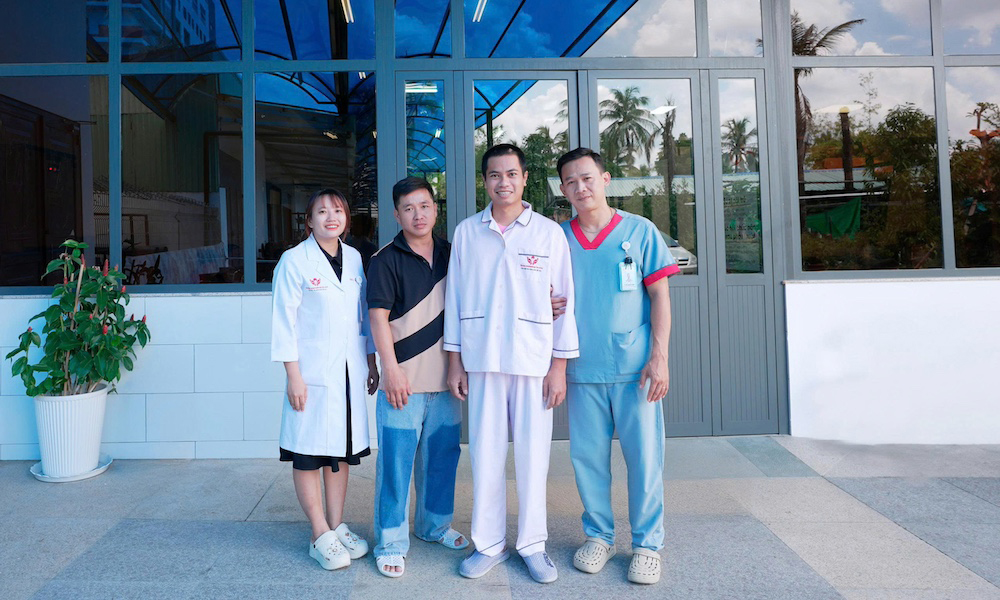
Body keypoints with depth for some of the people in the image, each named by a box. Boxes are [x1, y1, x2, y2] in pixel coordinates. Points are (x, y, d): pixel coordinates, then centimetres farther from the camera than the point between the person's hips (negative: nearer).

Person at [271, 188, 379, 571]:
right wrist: (293, 375, -11)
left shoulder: (354, 259, 10)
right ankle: (321, 536, 14)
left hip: (349, 372, 5)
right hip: (312, 374, -5)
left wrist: (371, 364, 12)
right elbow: (284, 321, -7)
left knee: (342, 450, 12)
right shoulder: (294, 261, -5)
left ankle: (337, 526, 25)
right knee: (308, 454, 2)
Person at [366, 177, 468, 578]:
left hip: (445, 378, 5)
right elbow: (378, 317, -9)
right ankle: (391, 542, 13)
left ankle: (435, 525, 32)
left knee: (441, 455, 14)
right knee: (396, 460, 0)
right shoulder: (386, 260, -4)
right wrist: (392, 370, -14)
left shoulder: (451, 255, 10)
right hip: (404, 379, -4)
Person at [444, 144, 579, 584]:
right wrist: (454, 362, 6)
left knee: (532, 456, 4)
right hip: (481, 362, 2)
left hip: (534, 362, -1)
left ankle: (532, 544, 22)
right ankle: (489, 544, 22)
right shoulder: (466, 232, 7)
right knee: (485, 456, 6)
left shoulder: (549, 233, 2)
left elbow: (564, 301, 2)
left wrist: (559, 366, -2)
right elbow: (454, 298, 9)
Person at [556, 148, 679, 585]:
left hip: (635, 368, -2)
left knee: (644, 457, 3)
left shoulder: (640, 231, 2)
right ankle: (598, 536, 27)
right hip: (582, 369, 2)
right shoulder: (557, 238, 8)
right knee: (587, 456, 8)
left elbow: (659, 295, 0)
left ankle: (647, 544, 20)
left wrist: (660, 357, -8)